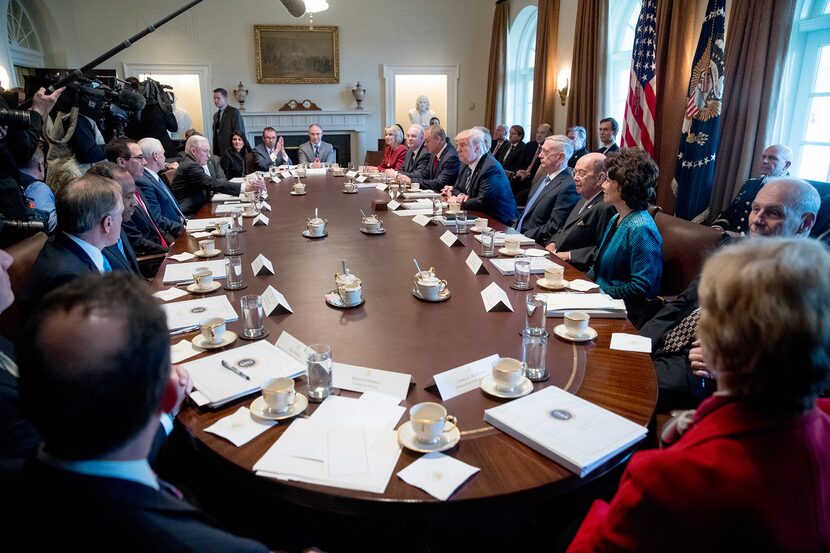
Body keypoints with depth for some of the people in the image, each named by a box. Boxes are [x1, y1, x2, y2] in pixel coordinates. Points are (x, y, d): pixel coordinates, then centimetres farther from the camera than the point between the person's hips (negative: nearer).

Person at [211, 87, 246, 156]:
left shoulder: (234, 112, -4)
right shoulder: (215, 115, 19)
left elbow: (240, 132, -9)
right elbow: (216, 134, 19)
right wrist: (215, 152, 11)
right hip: (219, 152, 6)